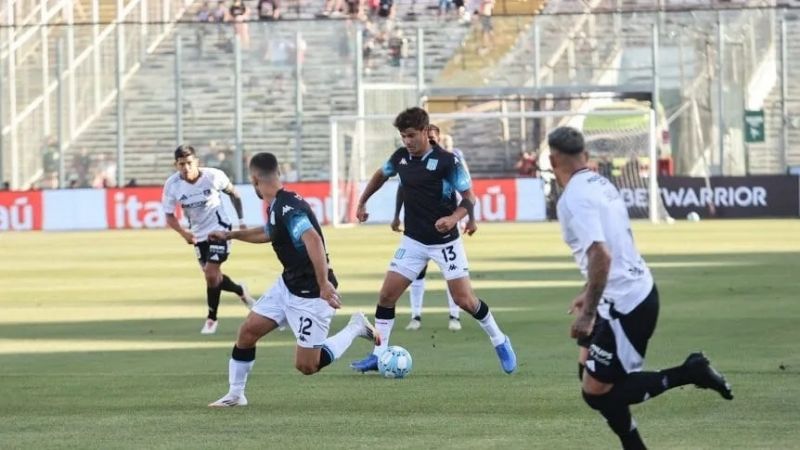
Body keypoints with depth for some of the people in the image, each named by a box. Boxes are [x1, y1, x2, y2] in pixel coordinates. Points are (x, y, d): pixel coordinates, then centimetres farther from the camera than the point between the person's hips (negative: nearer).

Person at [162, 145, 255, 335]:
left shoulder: (213, 176, -22)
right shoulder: (172, 185, -17)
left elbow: (233, 194, -2)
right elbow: (169, 216, -8)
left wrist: (241, 220, 3)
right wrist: (184, 233, -26)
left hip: (218, 229, -4)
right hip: (198, 234, 4)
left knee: (211, 274, -14)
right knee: (212, 276, 12)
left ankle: (212, 318, 9)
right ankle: (240, 291, 43)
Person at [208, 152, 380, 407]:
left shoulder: (288, 207, -24)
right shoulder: (276, 206, 7)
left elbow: (313, 240, -39)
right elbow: (269, 233, 30)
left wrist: (324, 283, -46)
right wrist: (231, 235, 36)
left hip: (311, 293, -9)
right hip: (288, 285, 9)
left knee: (306, 365, -5)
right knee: (248, 331, 4)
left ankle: (355, 329, 10)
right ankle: (235, 395, 16)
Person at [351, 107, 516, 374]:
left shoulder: (447, 161, -17)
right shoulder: (400, 157, -1)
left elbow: (469, 198, -12)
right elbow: (381, 175, 21)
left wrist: (454, 218, -30)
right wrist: (362, 202, 20)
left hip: (445, 240, -5)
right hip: (414, 241, 5)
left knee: (464, 299, -7)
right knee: (387, 295, -3)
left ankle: (500, 342, 16)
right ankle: (378, 356, 6)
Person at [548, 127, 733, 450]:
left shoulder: (573, 199, -18)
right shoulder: (601, 184, 10)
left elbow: (601, 255, -29)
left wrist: (588, 314, -26)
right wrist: (591, 294, 33)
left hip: (624, 306, -9)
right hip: (639, 289, 9)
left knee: (597, 393, -2)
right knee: (588, 372, 19)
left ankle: (687, 374, -3)